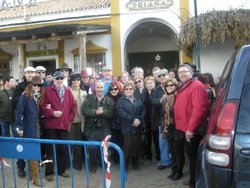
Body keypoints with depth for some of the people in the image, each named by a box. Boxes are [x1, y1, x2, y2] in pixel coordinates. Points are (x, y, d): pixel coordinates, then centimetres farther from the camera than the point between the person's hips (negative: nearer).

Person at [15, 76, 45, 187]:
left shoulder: (39, 97, 11)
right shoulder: (25, 96, -11)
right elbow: (19, 112, -14)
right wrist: (20, 126, -17)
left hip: (36, 127, 7)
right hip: (28, 128, -7)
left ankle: (31, 173, 26)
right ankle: (35, 176, 1)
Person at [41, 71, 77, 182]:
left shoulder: (68, 91, 11)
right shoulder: (48, 91, -1)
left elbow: (73, 106, 11)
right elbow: (43, 106, -7)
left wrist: (70, 118, 4)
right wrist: (52, 112, -18)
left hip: (64, 124, 4)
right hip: (51, 124, -4)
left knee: (63, 148, 10)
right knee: (51, 148, 1)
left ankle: (61, 170, 23)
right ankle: (49, 172, 10)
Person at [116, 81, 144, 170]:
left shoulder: (138, 99, 15)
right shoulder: (121, 101, 1)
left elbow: (142, 111, 7)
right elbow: (121, 113, -13)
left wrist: (139, 120, -11)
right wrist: (132, 120, -18)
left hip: (138, 127, 4)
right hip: (127, 127, -4)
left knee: (137, 145, 6)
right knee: (127, 146, -6)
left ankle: (135, 163, 23)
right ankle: (124, 165, 7)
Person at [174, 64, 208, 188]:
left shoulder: (196, 86, -15)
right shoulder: (182, 87, 16)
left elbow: (199, 109, -24)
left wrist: (191, 128, -25)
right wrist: (181, 127, 14)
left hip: (191, 130, -9)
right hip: (183, 129, 9)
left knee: (192, 156, 0)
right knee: (190, 155, 16)